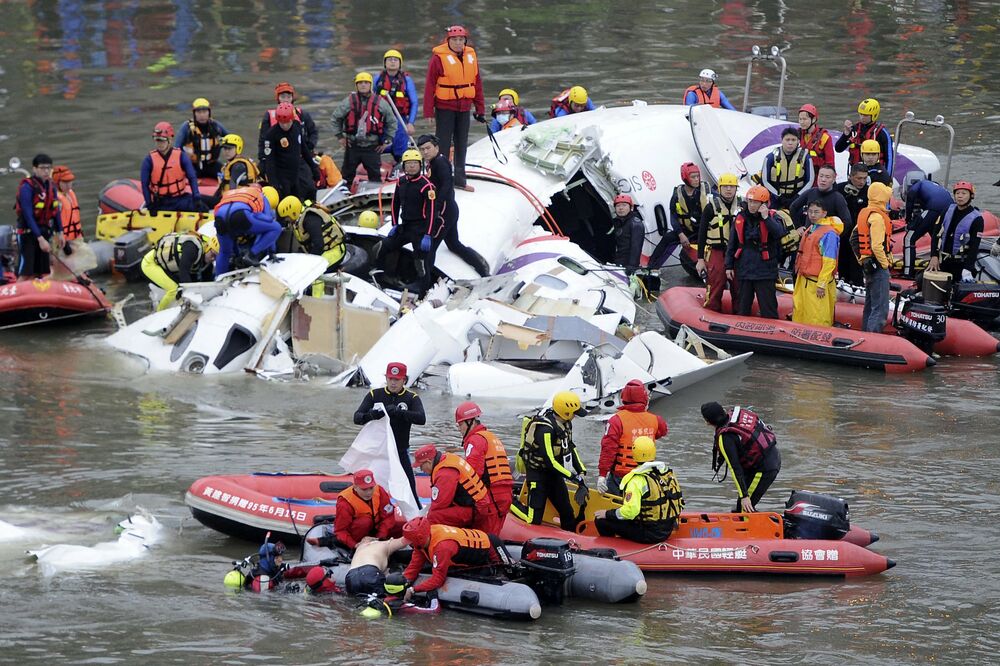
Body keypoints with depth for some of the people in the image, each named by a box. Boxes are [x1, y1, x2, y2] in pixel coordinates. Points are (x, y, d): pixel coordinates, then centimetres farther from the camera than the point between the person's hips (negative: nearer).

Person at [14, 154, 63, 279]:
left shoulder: (51, 186, 6)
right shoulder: (27, 187, -17)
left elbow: (56, 211, 14)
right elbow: (28, 216, -21)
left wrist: (59, 233, 10)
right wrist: (40, 239, -24)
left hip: (44, 232, 7)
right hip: (27, 232, -7)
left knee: (39, 274, 10)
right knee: (25, 274, -12)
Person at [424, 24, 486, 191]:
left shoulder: (471, 56, 4)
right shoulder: (439, 57, -11)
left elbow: (477, 83, 11)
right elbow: (430, 85, -10)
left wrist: (480, 108, 10)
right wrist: (428, 112, -12)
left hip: (464, 108, 5)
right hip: (445, 107, -5)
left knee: (462, 145, 13)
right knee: (443, 145, -1)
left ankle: (460, 179, 22)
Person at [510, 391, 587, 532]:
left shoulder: (565, 423, 0)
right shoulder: (545, 429, -28)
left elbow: (570, 448, 13)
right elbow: (549, 461, -28)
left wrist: (581, 471, 2)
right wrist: (573, 476, -23)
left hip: (553, 472, 8)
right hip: (538, 474, -8)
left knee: (567, 511, 11)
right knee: (534, 520, -7)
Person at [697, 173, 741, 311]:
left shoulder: (742, 207, 7)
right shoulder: (712, 207, -2)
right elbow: (702, 234, -1)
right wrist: (700, 259, -5)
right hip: (716, 253, -3)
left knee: (738, 290, 8)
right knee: (714, 293, -5)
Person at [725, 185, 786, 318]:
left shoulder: (771, 218, -4)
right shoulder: (740, 218, 5)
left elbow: (779, 233, -24)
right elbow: (731, 244, 10)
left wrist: (766, 218, -24)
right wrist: (729, 266, 8)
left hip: (765, 271, -4)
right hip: (744, 270, 4)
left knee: (768, 308, -1)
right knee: (742, 308, 13)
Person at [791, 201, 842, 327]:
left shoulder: (829, 234, -12)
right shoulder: (809, 230, 15)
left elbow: (829, 261, -16)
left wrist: (822, 284, -18)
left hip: (817, 283, -9)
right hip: (803, 281, 9)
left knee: (817, 321, -7)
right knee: (799, 317, 11)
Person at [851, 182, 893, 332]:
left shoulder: (864, 213, 12)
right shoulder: (877, 217, -18)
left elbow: (854, 238, 18)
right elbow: (877, 245, -24)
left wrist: (861, 259, 20)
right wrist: (885, 264, -13)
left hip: (867, 266, 10)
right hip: (878, 267, -10)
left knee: (870, 306, 19)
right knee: (880, 309, -10)